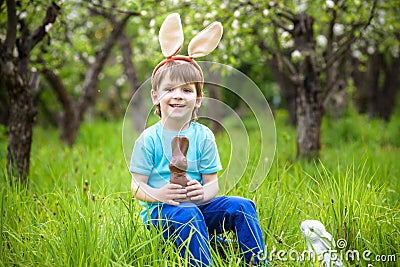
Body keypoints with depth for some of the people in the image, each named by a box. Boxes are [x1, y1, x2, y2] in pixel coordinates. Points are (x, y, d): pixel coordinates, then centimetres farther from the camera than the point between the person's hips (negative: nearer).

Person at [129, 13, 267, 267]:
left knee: (242, 206, -18)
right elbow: (137, 186, -5)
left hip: (197, 206, 3)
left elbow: (213, 183, 3)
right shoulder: (148, 139, -4)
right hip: (159, 211, -3)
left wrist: (204, 192, -22)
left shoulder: (203, 136, 4)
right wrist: (158, 194, -27)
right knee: (187, 215, -36)